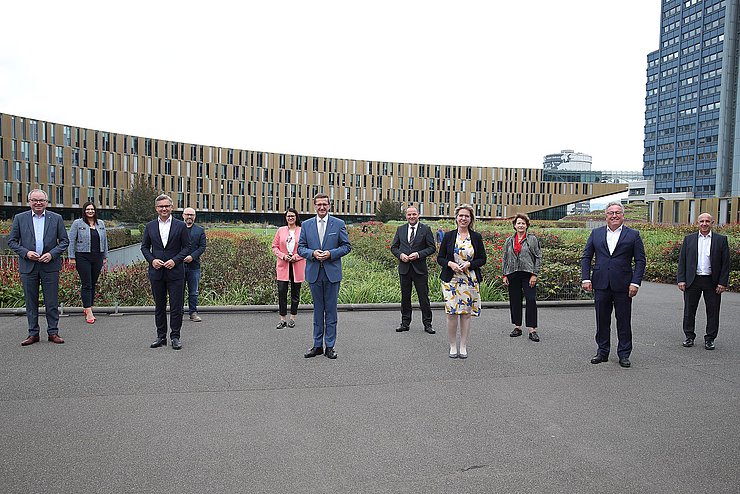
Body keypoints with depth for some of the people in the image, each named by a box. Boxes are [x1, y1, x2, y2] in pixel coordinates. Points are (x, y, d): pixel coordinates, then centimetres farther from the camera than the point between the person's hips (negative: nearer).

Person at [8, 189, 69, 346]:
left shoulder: (56, 218, 4)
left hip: (50, 266, -1)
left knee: (52, 302, 3)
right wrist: (26, 252, -10)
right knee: (31, 302, 8)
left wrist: (52, 254, -10)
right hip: (28, 266, 1)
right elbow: (11, 241, 6)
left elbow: (64, 241, 4)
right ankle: (33, 333, 18)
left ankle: (53, 332, 13)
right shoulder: (20, 218, 5)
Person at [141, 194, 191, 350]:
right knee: (159, 306, 11)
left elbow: (187, 247, 0)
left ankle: (175, 337, 10)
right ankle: (161, 337, 20)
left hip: (175, 272, -3)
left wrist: (175, 260, -12)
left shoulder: (180, 226, 0)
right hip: (156, 272, 3)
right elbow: (144, 246, 11)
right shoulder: (150, 226, 8)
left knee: (176, 306, 0)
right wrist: (152, 260, -6)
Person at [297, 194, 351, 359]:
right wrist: (312, 253, -13)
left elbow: (346, 246, 2)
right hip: (314, 273, 2)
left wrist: (330, 254, -13)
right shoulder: (306, 225, 7)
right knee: (317, 310, 10)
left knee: (331, 311, 4)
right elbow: (301, 248, 6)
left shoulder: (338, 224, 2)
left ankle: (330, 346, 12)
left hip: (332, 273, -2)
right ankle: (317, 345, 18)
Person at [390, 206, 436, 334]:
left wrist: (419, 254, -15)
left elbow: (432, 248, -1)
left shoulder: (426, 229, 0)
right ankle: (405, 323, 20)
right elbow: (393, 247, 12)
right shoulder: (400, 229, 9)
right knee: (405, 296, 10)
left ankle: (427, 324, 10)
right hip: (404, 268, 3)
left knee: (424, 297, 0)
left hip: (420, 269, -3)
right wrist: (400, 255, -8)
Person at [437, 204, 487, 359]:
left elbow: (482, 258, 5)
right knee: (452, 313, -5)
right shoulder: (449, 236, 4)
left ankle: (463, 347, 13)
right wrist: (450, 264, -14)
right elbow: (440, 258, 5)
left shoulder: (476, 237, 5)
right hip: (451, 280, 0)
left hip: (470, 280, 1)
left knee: (466, 313, 2)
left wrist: (469, 264, -11)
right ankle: (453, 346, 9)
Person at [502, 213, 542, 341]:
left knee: (531, 300, -9)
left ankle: (532, 330, -4)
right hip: (513, 275, 3)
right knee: (515, 301, 7)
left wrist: (534, 274, -7)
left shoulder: (532, 239, 3)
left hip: (528, 274, -3)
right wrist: (505, 275, 7)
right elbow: (505, 259, 15)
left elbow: (538, 257, 0)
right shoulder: (509, 241, 12)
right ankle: (517, 327, 19)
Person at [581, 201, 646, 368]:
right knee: (602, 320, 10)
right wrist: (586, 278, -2)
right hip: (601, 284, 2)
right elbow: (586, 257, 8)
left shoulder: (633, 235, 3)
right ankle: (602, 351, 21)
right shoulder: (596, 233, 8)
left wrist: (635, 283, -9)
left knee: (624, 321, 5)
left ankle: (624, 354, 17)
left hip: (622, 285, -2)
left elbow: (640, 261, 0)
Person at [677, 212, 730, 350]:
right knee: (689, 310, 7)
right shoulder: (689, 239, 5)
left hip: (712, 282, -1)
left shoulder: (721, 240, 2)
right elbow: (682, 260, 5)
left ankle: (709, 339, 18)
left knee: (713, 312, 6)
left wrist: (722, 282, -6)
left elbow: (726, 263, 1)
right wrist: (681, 280, -3)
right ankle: (689, 337, 20)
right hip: (692, 281, 1)